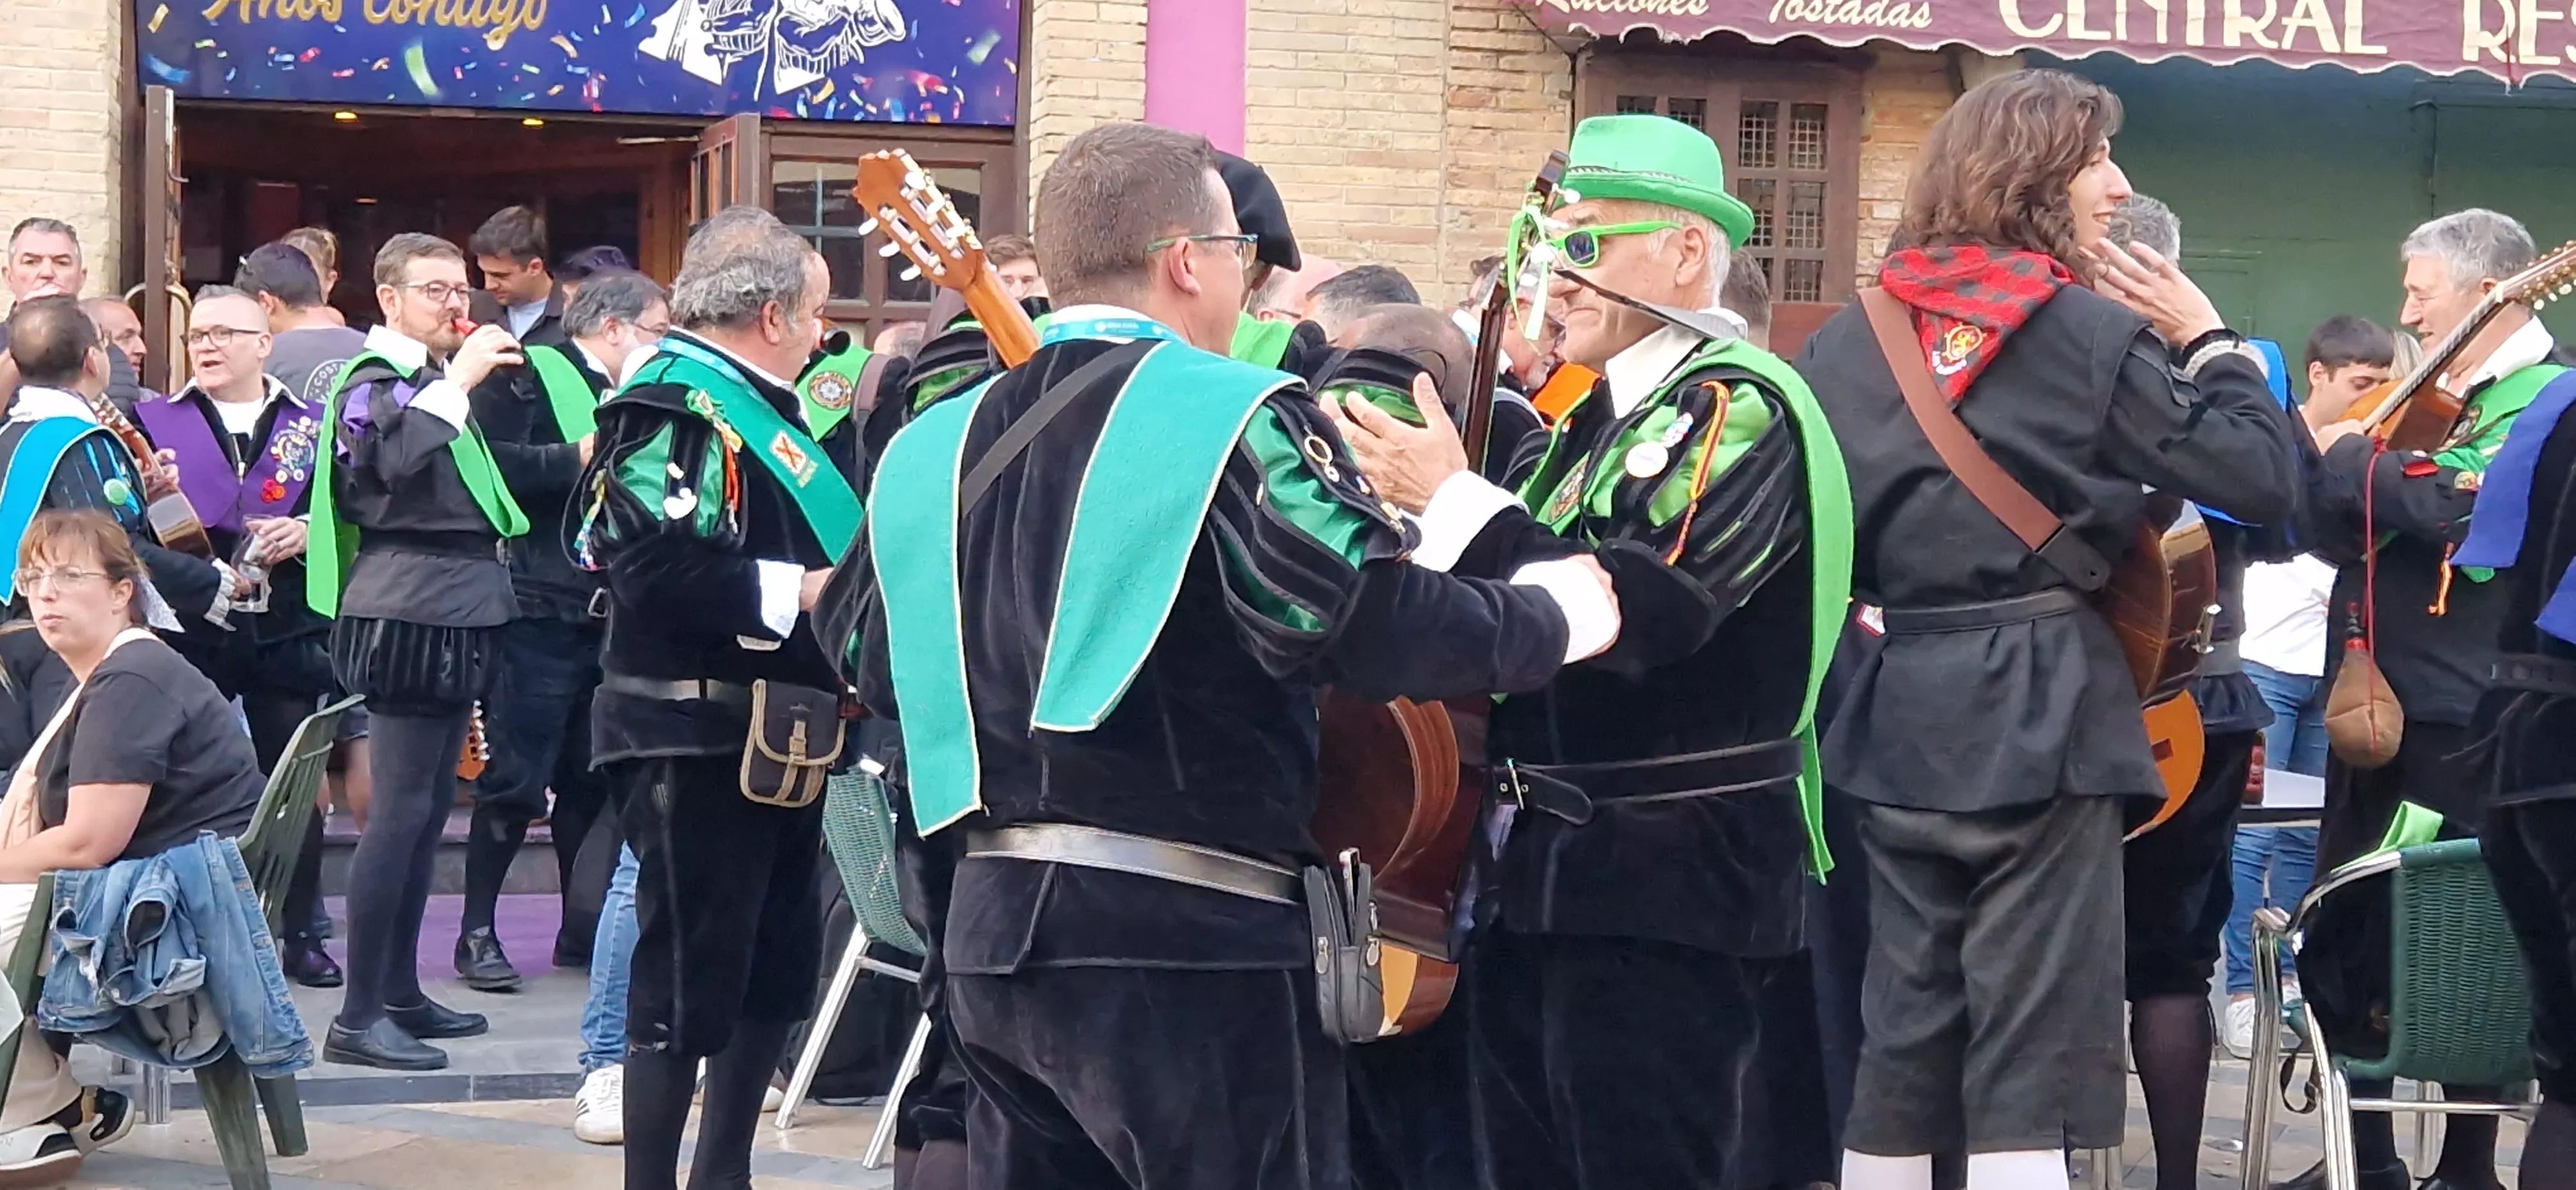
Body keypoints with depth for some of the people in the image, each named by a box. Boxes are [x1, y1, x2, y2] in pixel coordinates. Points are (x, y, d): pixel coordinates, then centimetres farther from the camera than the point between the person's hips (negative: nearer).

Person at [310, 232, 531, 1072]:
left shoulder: (438, 381, 19)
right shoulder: (374, 383, -7)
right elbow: (394, 457, -28)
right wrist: (456, 382, -23)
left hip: (456, 607, 10)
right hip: (407, 606, -10)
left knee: (430, 807, 13)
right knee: (400, 809, -12)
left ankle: (401, 992, 20)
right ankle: (359, 1016, -13)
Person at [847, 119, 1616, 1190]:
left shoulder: (937, 441, 11)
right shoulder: (1228, 417, -11)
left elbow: (889, 678, 20)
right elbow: (1384, 627, -22)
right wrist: (1556, 613, -4)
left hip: (993, 927, 7)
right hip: (1190, 941, -7)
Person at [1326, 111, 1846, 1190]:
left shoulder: (1736, 405, -12)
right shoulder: (1603, 414, 16)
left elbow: (1640, 612, -26)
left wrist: (1453, 500, -20)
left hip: (1669, 891, -9)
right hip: (1555, 876, 9)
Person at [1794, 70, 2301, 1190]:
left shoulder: (1850, 335, 9)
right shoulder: (2095, 331, -8)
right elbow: (2267, 481, -8)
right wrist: (2206, 338, 3)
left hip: (1897, 712, 6)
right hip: (2038, 712, -6)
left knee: (1901, 1034, 13)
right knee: (2030, 1054, -4)